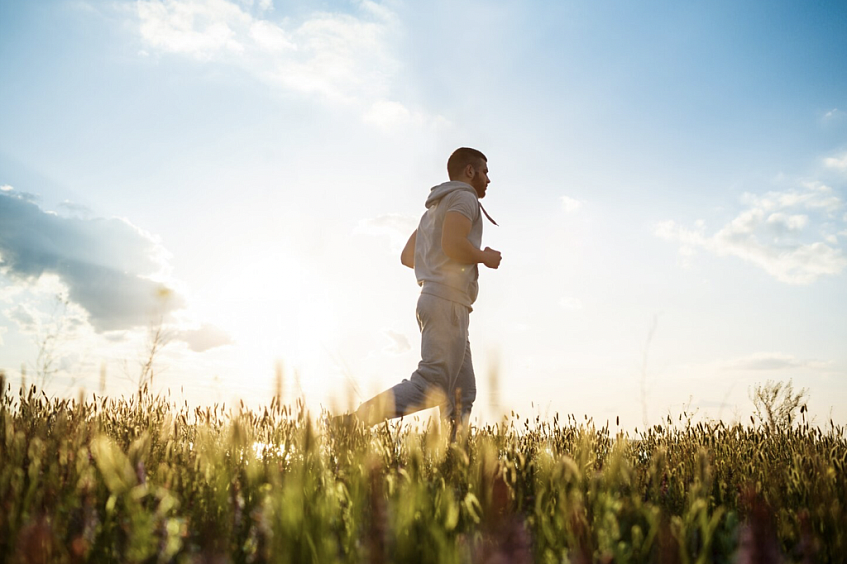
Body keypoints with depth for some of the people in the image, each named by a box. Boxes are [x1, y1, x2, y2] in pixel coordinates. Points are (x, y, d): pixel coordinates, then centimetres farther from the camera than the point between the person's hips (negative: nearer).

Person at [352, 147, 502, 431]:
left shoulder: (436, 207, 27)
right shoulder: (463, 197, -1)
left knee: (462, 392, 4)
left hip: (433, 299, 10)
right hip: (448, 303, -10)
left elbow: (407, 256, 26)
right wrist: (485, 257, -3)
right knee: (431, 387, -17)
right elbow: (453, 244, -19)